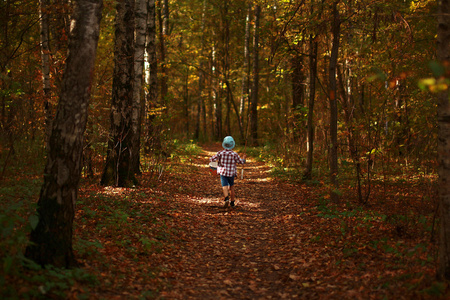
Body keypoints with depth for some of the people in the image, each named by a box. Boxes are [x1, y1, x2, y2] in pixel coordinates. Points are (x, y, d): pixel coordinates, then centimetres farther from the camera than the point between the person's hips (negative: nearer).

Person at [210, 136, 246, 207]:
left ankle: (226, 198, -38)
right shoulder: (234, 154, -10)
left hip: (223, 173, -1)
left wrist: (213, 156, 17)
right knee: (231, 187, 20)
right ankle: (232, 202, 27)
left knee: (225, 187, -11)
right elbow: (241, 161, -3)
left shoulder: (220, 153, -8)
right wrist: (243, 158, 18)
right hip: (231, 173, 1)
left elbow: (212, 159, -7)